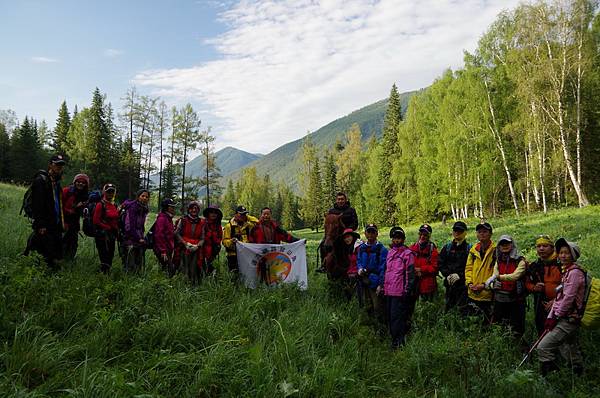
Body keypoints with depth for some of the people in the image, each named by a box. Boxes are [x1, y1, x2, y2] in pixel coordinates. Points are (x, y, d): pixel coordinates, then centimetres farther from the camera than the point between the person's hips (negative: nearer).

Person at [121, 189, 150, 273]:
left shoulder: (144, 209, 10)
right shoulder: (132, 207, -12)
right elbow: (130, 226, -16)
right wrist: (139, 239, -16)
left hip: (139, 239, 7)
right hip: (130, 238, -7)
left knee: (139, 263, 7)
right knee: (130, 265, -6)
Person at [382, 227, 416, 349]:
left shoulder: (408, 253, -6)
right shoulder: (390, 252, 17)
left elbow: (410, 274, -9)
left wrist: (407, 290, -13)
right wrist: (383, 286, 20)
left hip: (400, 292, -7)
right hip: (388, 291, 7)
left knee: (397, 317, -7)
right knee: (390, 316, 12)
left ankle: (398, 341, 2)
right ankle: (393, 337, 23)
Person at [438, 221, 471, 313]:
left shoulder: (469, 248, 2)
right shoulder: (447, 247, 13)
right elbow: (440, 263, 9)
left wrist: (459, 275, -15)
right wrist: (447, 275, -5)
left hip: (463, 283, -3)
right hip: (449, 283, 3)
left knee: (462, 309, -6)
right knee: (448, 308, 8)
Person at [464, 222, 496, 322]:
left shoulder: (495, 250, -8)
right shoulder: (473, 249, 10)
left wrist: (485, 285, -16)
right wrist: (469, 283, -1)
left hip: (488, 294, -5)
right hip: (473, 294, 5)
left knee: (488, 322, 7)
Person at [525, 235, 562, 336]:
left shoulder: (560, 264, -8)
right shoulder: (533, 266, 10)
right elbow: (527, 283, 20)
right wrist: (534, 287, -2)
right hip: (540, 307, 5)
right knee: (542, 334, 14)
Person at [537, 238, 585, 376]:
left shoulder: (575, 272, -13)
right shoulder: (566, 272, 17)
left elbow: (568, 298, -19)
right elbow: (558, 297, 17)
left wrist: (555, 317, -12)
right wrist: (550, 317, 11)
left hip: (568, 320, -10)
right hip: (567, 319, 10)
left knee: (543, 348, -16)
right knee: (570, 351, 20)